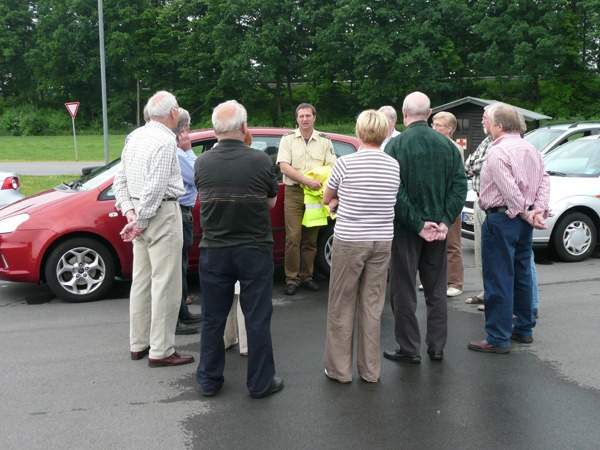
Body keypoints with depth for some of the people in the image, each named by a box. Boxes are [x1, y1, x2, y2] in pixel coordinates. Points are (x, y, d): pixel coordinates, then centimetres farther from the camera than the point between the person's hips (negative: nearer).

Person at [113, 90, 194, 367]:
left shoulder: (135, 136, 11)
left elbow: (120, 181, 12)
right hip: (161, 213, -9)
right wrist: (140, 222, -14)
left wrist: (129, 212, 4)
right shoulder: (166, 141, -14)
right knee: (165, 284, -2)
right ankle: (161, 351, 3)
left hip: (140, 212, 9)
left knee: (141, 280, 15)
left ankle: (139, 344, 25)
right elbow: (156, 188, -21)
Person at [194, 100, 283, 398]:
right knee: (257, 319, 8)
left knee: (213, 319, 14)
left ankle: (209, 380, 25)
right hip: (255, 250, -2)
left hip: (214, 252, 2)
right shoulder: (261, 161, -12)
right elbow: (271, 201, 2)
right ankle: (260, 383, 17)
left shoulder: (202, 163, -6)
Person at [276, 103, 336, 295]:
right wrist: (306, 180, -18)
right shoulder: (288, 139, 5)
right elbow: (284, 166, -5)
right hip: (293, 193, -2)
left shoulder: (324, 141, 10)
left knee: (310, 239, 7)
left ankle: (306, 276, 16)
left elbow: (332, 166, 3)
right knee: (293, 237, -8)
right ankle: (291, 279, -1)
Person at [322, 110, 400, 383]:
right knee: (373, 305, 10)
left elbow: (327, 199, 4)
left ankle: (339, 368, 16)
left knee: (342, 306, 8)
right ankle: (370, 370, 18)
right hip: (382, 241, 4)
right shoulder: (394, 166, 1)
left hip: (349, 240, -4)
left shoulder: (346, 164, -10)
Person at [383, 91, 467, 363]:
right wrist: (445, 221, -6)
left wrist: (417, 224, -15)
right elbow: (460, 185, -3)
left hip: (405, 229, -4)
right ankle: (437, 347, 22)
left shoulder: (396, 145, -13)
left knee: (404, 290, 6)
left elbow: (395, 191, -20)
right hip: (437, 228, 5)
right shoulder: (447, 145, 2)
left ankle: (409, 349, 13)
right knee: (436, 290, 15)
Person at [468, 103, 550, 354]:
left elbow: (509, 189, -22)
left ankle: (498, 339, 0)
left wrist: (525, 213, -13)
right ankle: (524, 329, 27)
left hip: (501, 218, -9)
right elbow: (544, 181, 6)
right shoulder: (531, 150, 12)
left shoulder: (498, 151, -15)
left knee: (498, 280, -4)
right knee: (522, 275, 17)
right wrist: (539, 210, -3)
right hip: (523, 221, 9)